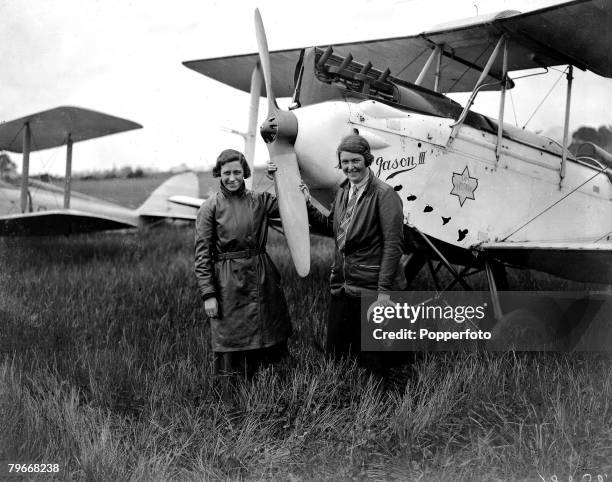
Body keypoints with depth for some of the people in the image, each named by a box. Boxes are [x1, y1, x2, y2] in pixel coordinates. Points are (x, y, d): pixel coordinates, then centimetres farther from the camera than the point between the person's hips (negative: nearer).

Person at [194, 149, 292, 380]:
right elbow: (202, 255, -5)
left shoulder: (259, 200, 5)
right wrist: (208, 294, -10)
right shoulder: (210, 208, -4)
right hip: (229, 283, -3)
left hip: (262, 279, 4)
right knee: (231, 342, 5)